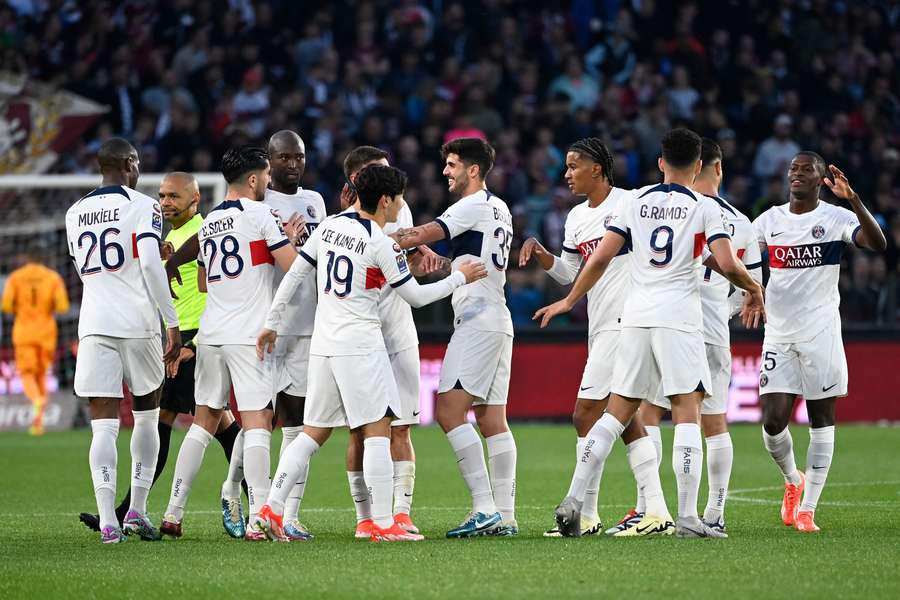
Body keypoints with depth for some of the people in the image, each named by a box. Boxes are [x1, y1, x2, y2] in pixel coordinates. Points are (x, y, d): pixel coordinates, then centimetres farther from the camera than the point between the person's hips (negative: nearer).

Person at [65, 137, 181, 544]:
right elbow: (150, 265, -15)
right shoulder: (143, 207, -3)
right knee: (146, 416, 15)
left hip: (94, 325, 3)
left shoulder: (75, 214, 15)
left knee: (104, 425, -2)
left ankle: (108, 521, -15)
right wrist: (172, 322, -12)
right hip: (138, 323, -3)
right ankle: (137, 511, 11)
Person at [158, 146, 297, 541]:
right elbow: (292, 266, -9)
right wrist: (292, 239, 8)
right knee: (257, 422, -8)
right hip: (250, 334, -6)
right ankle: (258, 520, -15)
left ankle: (173, 513, 13)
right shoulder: (260, 214, -6)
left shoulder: (208, 223, 15)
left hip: (211, 333, 7)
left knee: (204, 420, 14)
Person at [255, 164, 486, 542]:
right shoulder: (383, 245, -11)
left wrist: (272, 323, 18)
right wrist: (460, 278, 11)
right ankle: (383, 524, -4)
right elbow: (416, 296, -2)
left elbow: (294, 274, 10)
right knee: (378, 431, -2)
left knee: (314, 432, 12)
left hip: (323, 346, 7)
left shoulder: (330, 225, 7)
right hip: (360, 346, -7)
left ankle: (273, 508, 3)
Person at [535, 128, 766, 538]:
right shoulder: (704, 207, 0)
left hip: (635, 316, 4)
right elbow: (727, 264, -11)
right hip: (679, 317, -4)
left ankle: (573, 500, 3)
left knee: (617, 412, 10)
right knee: (687, 413, -3)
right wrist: (753, 289, 9)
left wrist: (569, 301, 19)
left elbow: (600, 258, 6)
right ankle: (687, 517, -10)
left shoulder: (637, 201, 10)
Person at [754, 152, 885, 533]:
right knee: (773, 422, -4)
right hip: (778, 335, 3)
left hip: (820, 333, -3)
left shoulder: (836, 218, -4)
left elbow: (878, 244, -21)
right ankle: (792, 481, 25)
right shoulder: (770, 220, 9)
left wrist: (852, 199, -32)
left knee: (821, 421, 0)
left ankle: (807, 508, 7)